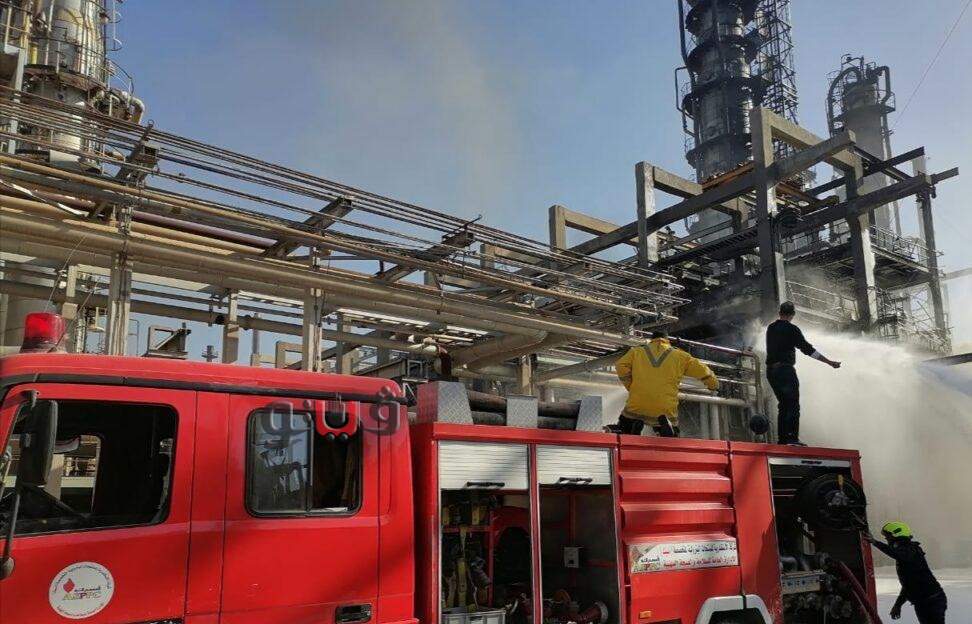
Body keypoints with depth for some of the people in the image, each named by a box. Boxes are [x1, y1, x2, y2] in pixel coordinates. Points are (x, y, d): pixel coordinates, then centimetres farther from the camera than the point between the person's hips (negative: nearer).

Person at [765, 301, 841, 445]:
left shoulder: (770, 328, 13)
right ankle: (792, 437, -15)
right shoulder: (791, 329, -7)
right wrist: (829, 362, -5)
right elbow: (807, 349, -9)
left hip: (770, 370, 7)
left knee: (784, 404, 13)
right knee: (793, 405, -6)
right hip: (785, 370, -7)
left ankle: (783, 438, 10)